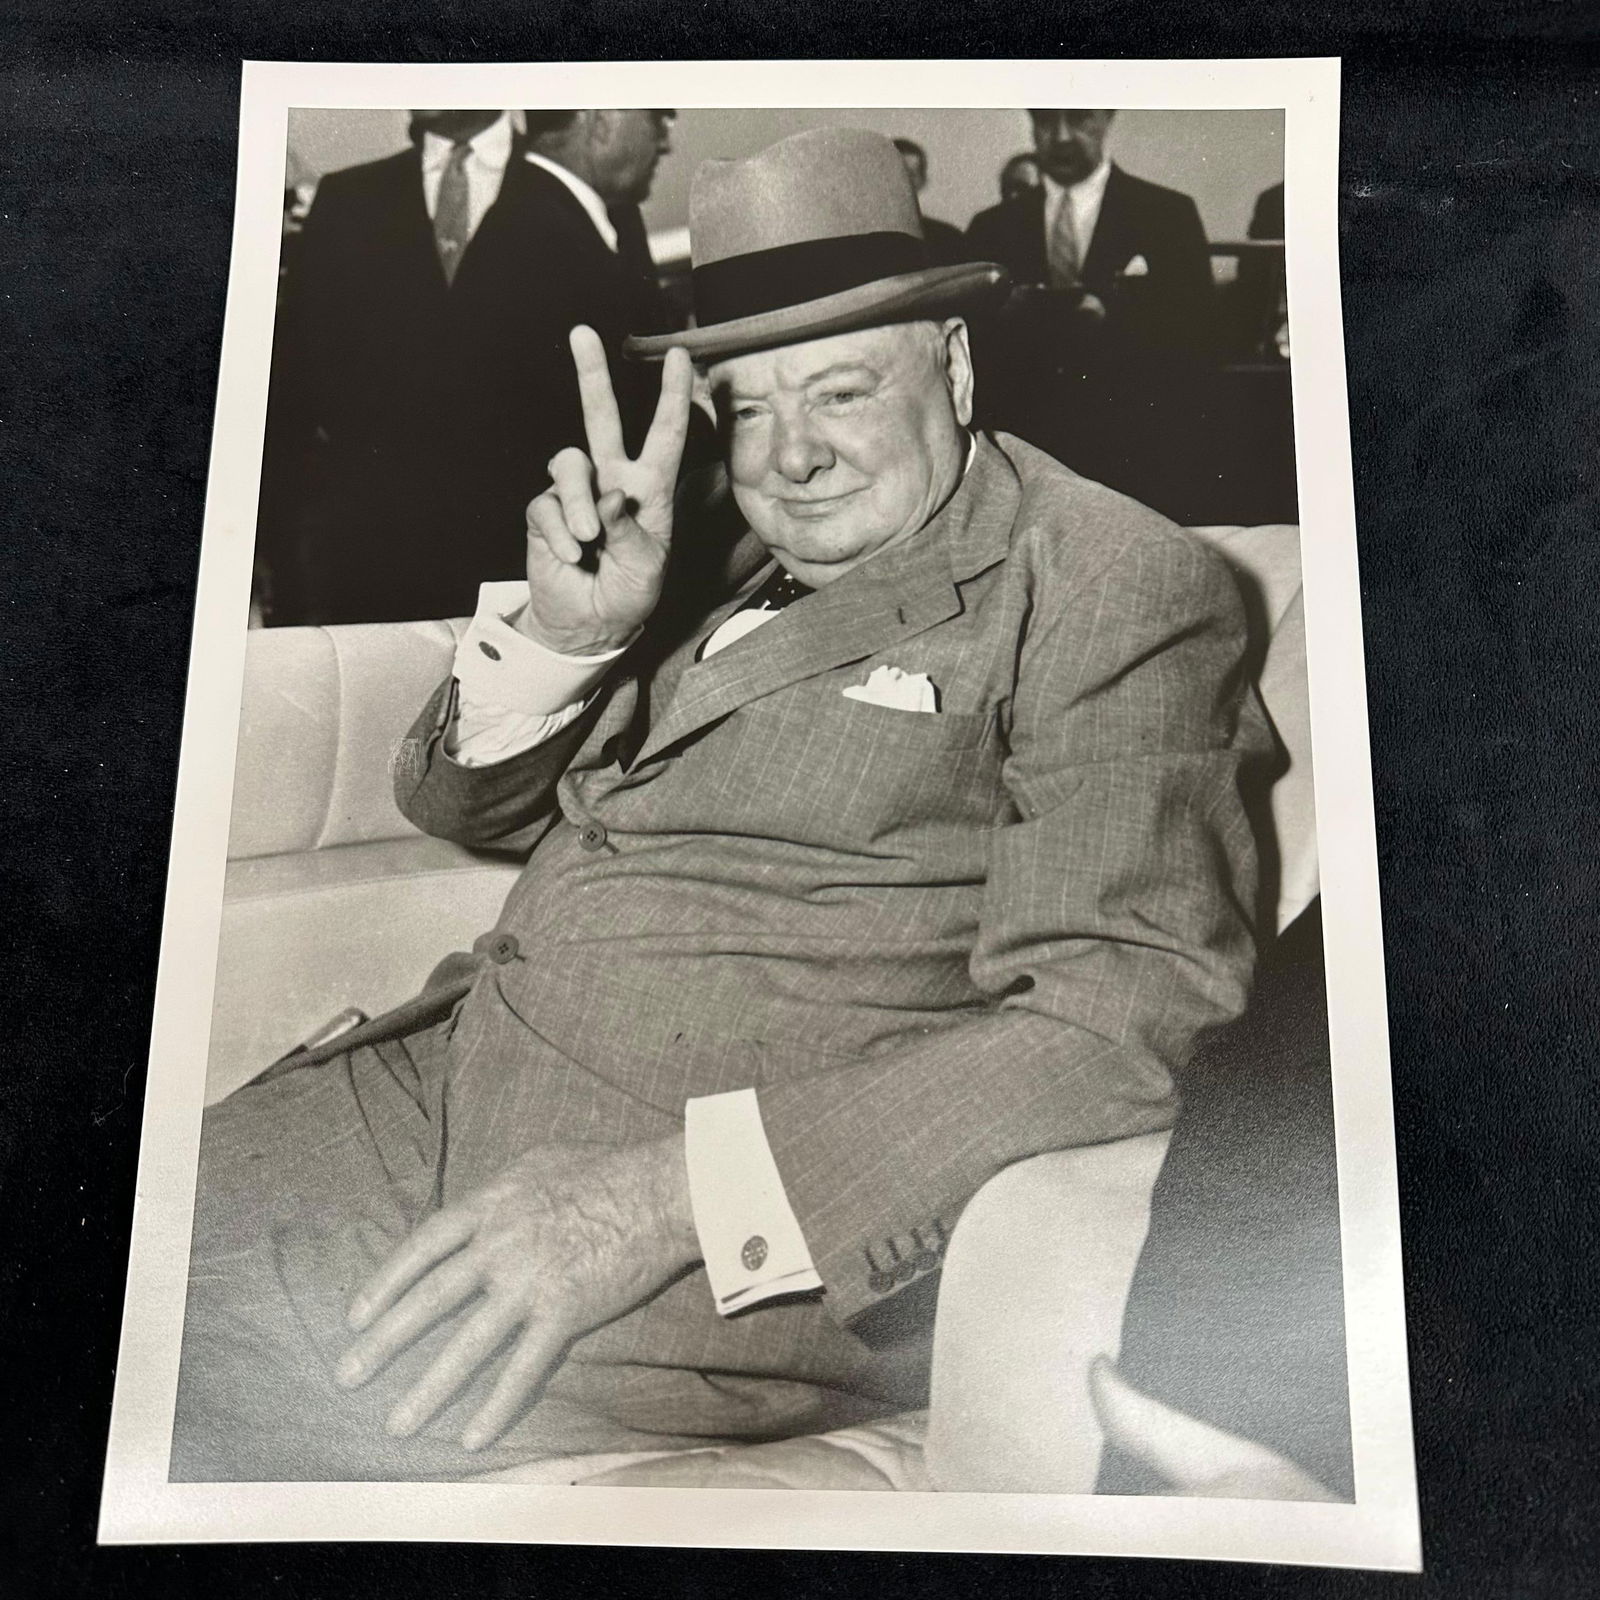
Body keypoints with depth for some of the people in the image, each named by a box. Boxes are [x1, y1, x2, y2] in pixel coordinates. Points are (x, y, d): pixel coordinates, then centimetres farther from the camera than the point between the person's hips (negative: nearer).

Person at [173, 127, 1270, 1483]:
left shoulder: (1117, 592, -7)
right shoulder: (714, 543, 10)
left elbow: (1131, 1019, -19)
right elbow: (457, 802, 16)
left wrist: (667, 1189, -26)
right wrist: (562, 631, -7)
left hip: (725, 1258, -6)